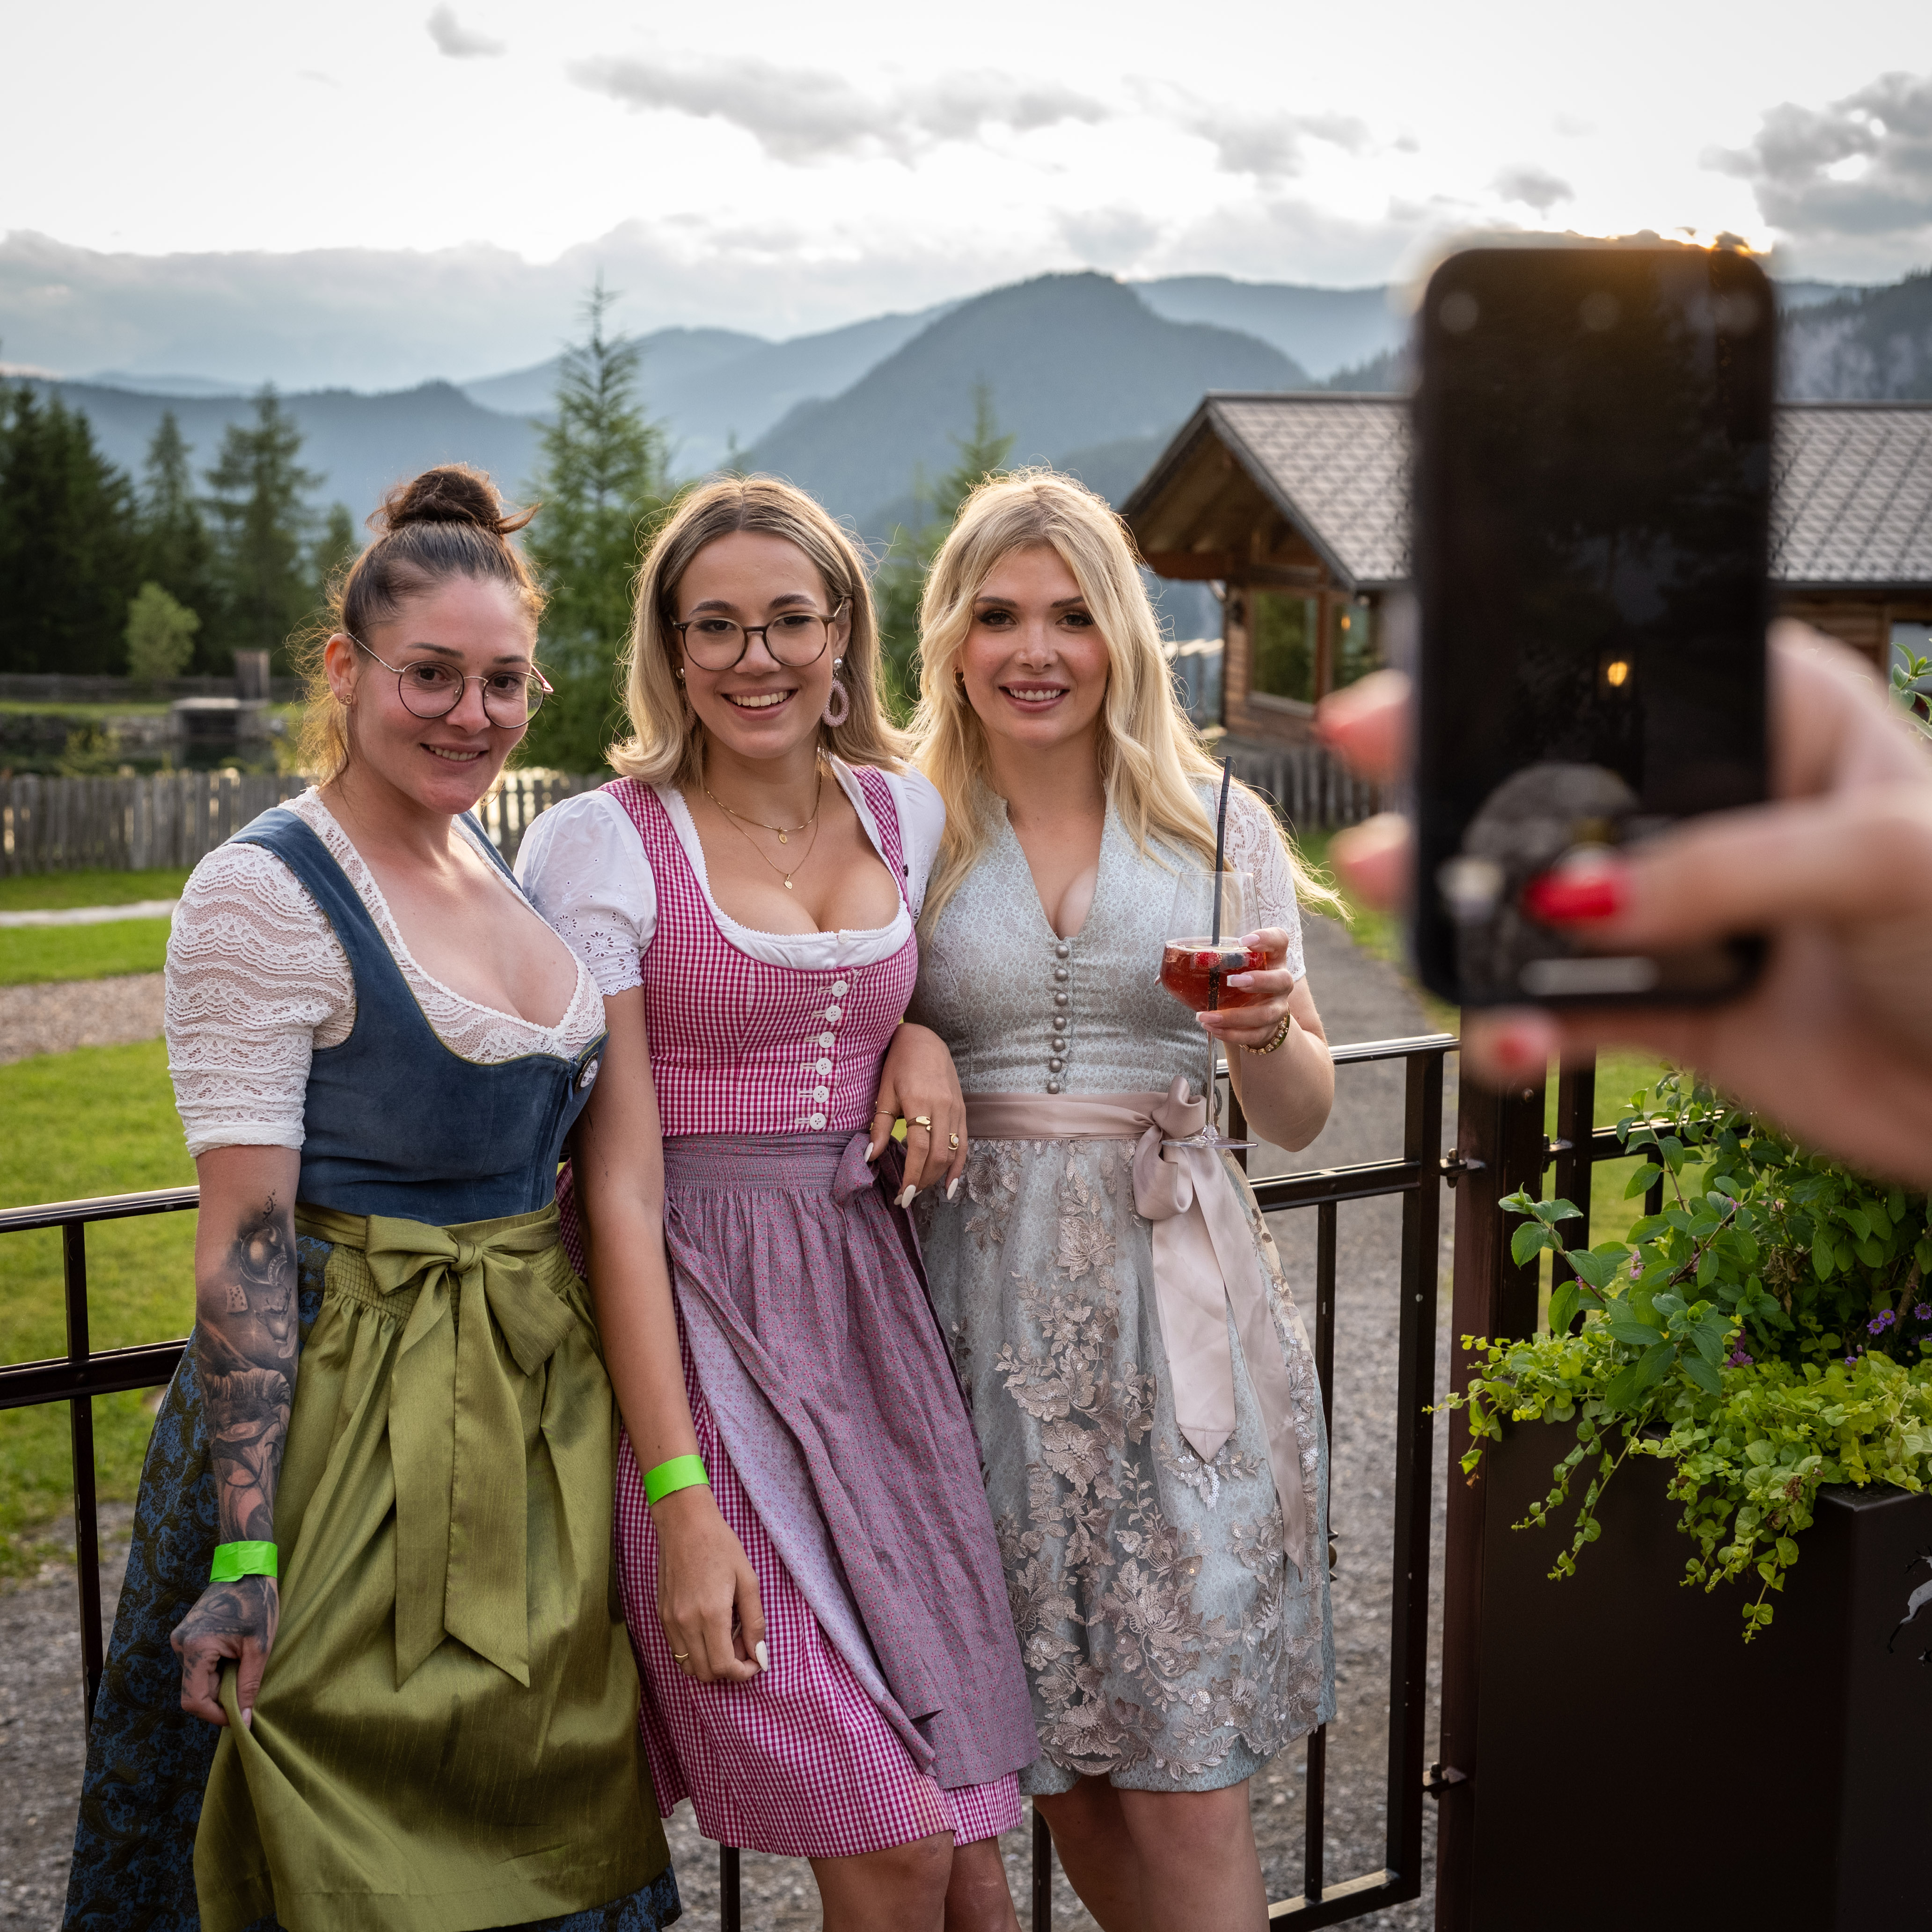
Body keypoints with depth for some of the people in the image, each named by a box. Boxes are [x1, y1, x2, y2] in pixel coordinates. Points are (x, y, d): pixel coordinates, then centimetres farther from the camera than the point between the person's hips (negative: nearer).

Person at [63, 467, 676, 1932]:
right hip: (353, 1409, -7)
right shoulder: (266, 893, -13)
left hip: (539, 1397, 7)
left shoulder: (511, 868, 9)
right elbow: (245, 1236, -17)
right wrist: (244, 1552, -21)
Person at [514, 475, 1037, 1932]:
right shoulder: (603, 843, -8)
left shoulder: (910, 812, 7)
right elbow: (618, 1184, -11)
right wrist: (679, 1504, -16)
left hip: (878, 1308, 5)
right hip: (699, 1325, -5)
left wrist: (927, 1039, 3)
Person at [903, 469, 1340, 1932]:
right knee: (1041, 1746, 8)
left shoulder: (1221, 826, 5)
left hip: (1174, 1293, 0)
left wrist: (1269, 1034, -13)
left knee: (1183, 1766, -1)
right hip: (986, 1297, 1)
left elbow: (1301, 1121, 7)